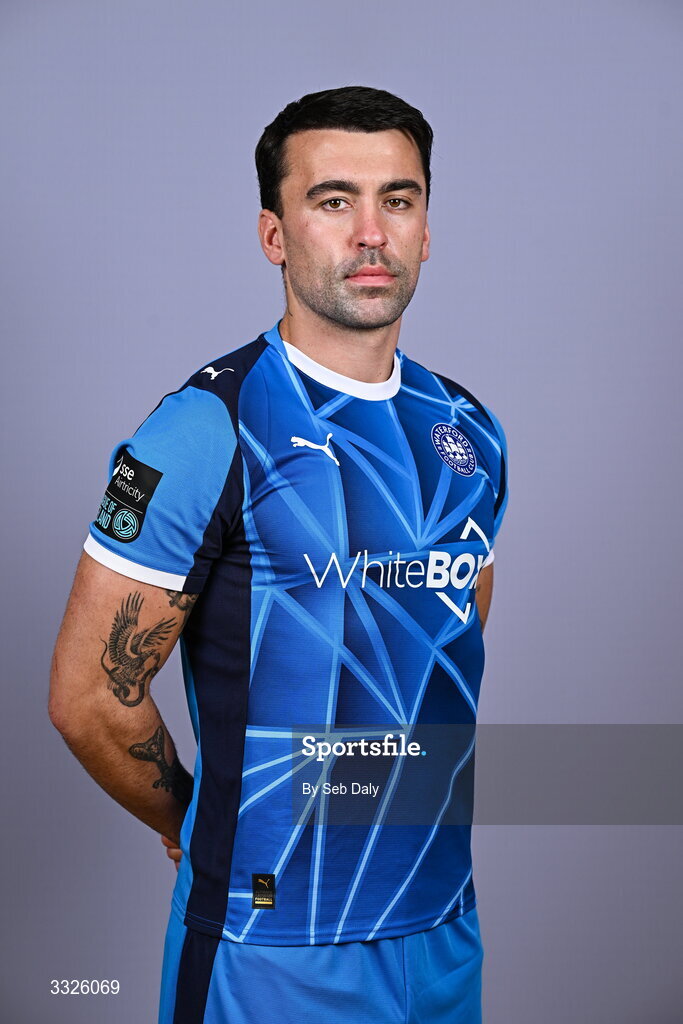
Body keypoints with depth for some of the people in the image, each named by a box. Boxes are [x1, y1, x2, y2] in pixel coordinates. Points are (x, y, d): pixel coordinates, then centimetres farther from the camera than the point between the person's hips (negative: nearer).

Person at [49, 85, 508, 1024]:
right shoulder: (208, 432, -16)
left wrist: (413, 826, 10)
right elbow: (90, 697, -13)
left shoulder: (471, 434, 4)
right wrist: (207, 834, 0)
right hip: (272, 945, -5)